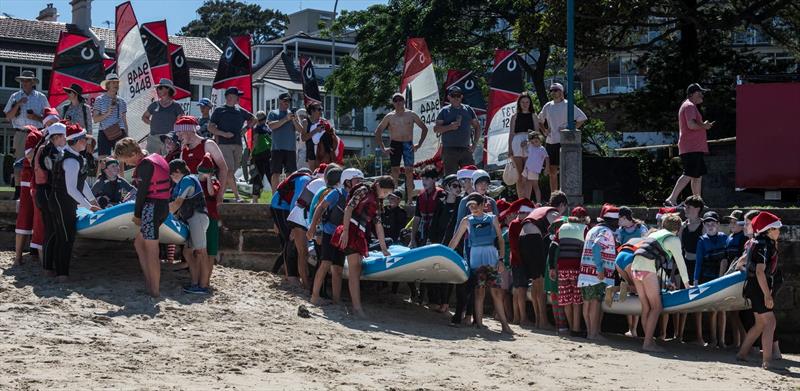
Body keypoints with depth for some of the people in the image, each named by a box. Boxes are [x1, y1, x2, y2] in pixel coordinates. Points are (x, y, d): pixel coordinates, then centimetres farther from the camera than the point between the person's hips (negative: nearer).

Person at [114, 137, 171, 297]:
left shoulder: (144, 165, -15)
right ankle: (149, 281, 18)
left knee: (151, 251, -4)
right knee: (139, 243, 19)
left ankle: (154, 290, 1)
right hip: (164, 206, 10)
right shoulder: (157, 158, 14)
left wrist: (137, 215, -3)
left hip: (151, 208, -10)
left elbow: (142, 192, -13)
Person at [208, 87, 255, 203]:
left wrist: (246, 128, 14)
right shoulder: (219, 111, 2)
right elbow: (210, 127, -1)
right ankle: (237, 196, -15)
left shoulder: (240, 111, 16)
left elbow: (253, 119, 31)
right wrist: (223, 134, -14)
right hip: (224, 144, -5)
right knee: (229, 172, -14)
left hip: (237, 144, 5)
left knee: (229, 173, 5)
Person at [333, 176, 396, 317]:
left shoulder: (375, 203, 24)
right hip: (351, 231, -8)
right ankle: (357, 306, -21)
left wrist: (384, 249, 21)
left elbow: (378, 227, 24)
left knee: (357, 270, 4)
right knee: (354, 268, -15)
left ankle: (355, 306, 4)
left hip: (360, 236, 8)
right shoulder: (364, 191, 0)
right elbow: (349, 209, -10)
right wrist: (345, 231, -19)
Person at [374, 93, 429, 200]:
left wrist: (419, 144, 4)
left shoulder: (411, 115, 6)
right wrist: (382, 148, 3)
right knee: (395, 172, -1)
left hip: (408, 145, -1)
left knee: (409, 171, -9)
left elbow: (424, 128, 12)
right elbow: (378, 132, 11)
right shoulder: (389, 117, 7)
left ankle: (409, 200, -8)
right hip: (394, 145, 1)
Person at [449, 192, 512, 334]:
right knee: (479, 291, -4)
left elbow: (501, 240, 8)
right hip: (476, 257, 0)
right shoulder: (467, 221, 8)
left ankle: (504, 324, -4)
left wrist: (501, 259, -2)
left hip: (492, 256, 0)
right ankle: (479, 323, -1)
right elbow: (455, 240, 7)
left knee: (496, 291, -5)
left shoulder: (492, 219, 9)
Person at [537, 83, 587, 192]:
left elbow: (582, 118, -2)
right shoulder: (547, 106, 13)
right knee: (552, 171, 8)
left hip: (564, 142, -6)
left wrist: (571, 129, -9)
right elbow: (540, 120, 28)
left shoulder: (567, 105, -3)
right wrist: (544, 131, 13)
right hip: (550, 141, 6)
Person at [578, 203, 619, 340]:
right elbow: (596, 247, -20)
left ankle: (589, 331, 16)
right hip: (598, 274, -9)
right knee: (596, 302, -8)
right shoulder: (606, 231, -7)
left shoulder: (593, 230, 22)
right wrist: (600, 269, -23)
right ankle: (594, 333, -9)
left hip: (585, 272, 9)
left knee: (587, 302, 10)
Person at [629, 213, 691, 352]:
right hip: (648, 269, -8)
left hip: (635, 267, 8)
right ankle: (647, 343, -9)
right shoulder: (673, 239, 3)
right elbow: (680, 262, 5)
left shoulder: (654, 234, 26)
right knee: (656, 308, -4)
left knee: (646, 307, 10)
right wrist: (686, 283, 16)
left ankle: (649, 340, 10)